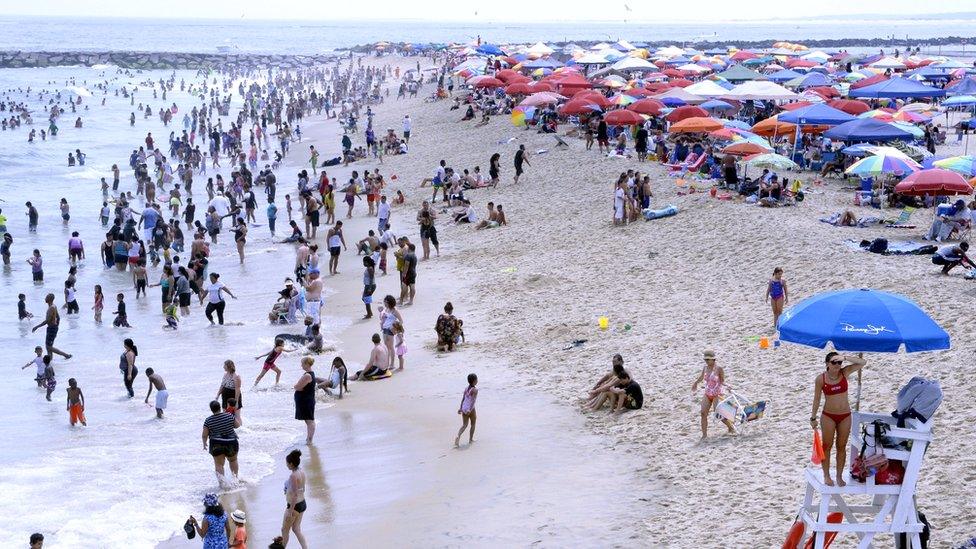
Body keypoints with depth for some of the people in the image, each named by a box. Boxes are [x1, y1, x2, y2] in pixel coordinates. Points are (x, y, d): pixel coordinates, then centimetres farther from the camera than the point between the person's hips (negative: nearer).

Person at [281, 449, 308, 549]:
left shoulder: (293, 476, -25)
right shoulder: (302, 472, 1)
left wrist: (290, 511, -21)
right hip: (302, 503, 8)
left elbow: (295, 495, -25)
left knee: (285, 530, 13)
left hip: (294, 505, -8)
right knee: (296, 529, 18)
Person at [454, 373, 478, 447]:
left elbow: (463, 399, 9)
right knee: (473, 424, 15)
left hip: (464, 408, 5)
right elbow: (473, 400, -19)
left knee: (464, 425, 8)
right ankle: (470, 440, 21)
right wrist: (470, 410, -24)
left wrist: (460, 408, 12)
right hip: (470, 408, -5)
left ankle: (458, 437, -16)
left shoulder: (466, 388, 8)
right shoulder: (475, 390, -12)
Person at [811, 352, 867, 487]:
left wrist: (845, 358, -27)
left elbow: (863, 362, -17)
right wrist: (813, 417, 1)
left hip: (845, 415, 2)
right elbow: (817, 399, -2)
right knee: (827, 446, 5)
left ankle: (839, 476, 19)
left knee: (841, 446, 10)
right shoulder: (821, 379, -10)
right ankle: (826, 476, 16)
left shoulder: (844, 373, -7)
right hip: (828, 416, -2)